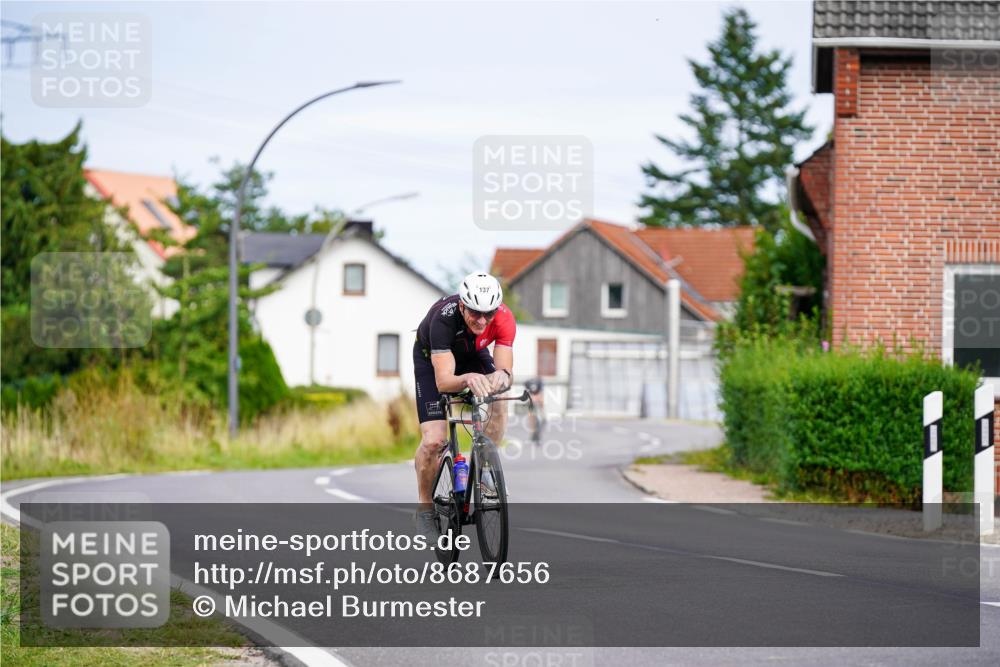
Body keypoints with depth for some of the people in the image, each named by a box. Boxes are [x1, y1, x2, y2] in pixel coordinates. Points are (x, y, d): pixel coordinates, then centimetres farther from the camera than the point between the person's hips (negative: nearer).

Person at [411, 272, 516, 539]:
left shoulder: (503, 318, -32)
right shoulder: (444, 319, -41)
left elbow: (506, 371, -33)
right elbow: (443, 381, -44)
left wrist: (502, 376, -57)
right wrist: (467, 379, -65)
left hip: (472, 353, 4)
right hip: (431, 356, -4)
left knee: (498, 404, -24)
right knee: (433, 440, -17)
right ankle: (425, 507, 5)